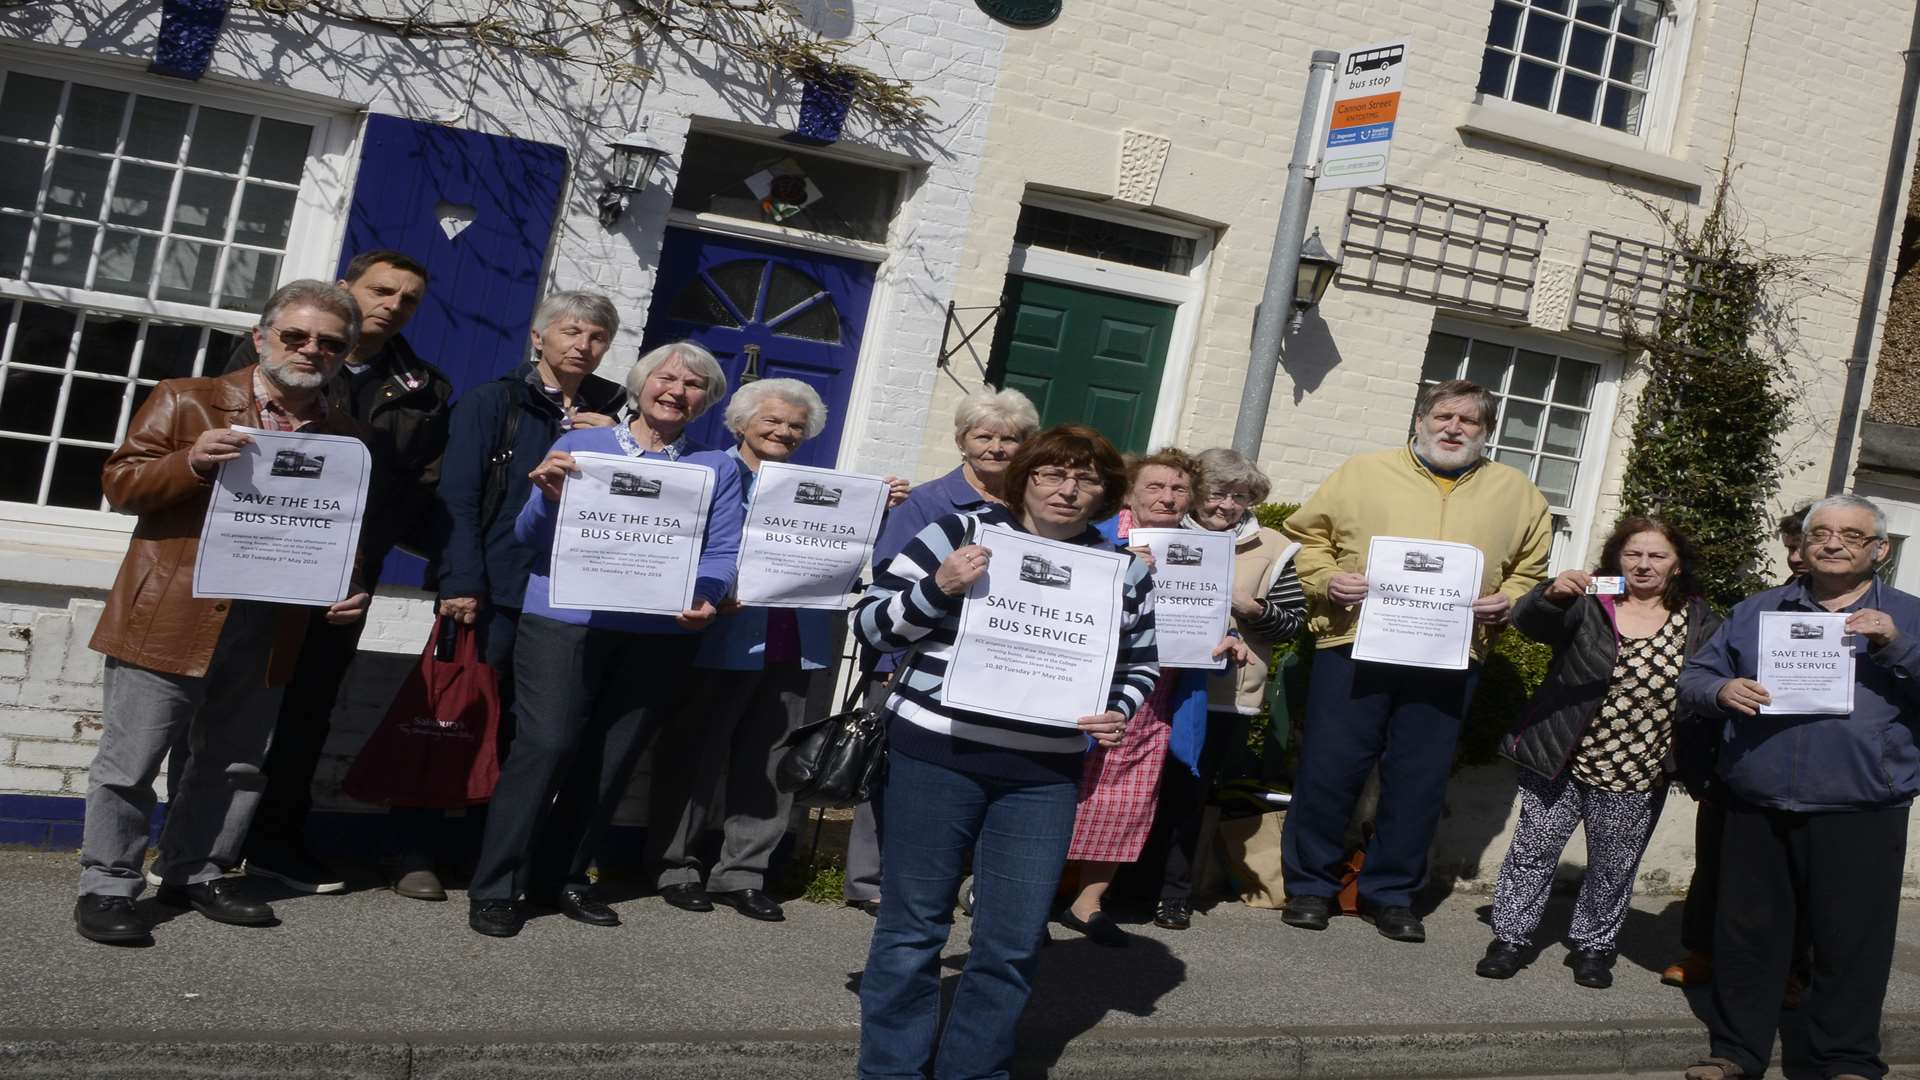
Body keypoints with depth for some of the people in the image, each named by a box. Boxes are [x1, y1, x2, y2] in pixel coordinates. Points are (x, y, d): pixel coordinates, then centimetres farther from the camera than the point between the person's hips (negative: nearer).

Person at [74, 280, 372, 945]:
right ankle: (107, 888, 13)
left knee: (236, 764, 15)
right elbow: (121, 484, -2)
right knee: (131, 759, 1)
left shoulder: (345, 440, 10)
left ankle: (197, 874, 31)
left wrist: (351, 589, -3)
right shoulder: (187, 401, 0)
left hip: (268, 632, 4)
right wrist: (190, 462, -20)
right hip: (171, 617, -4)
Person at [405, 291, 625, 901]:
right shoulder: (492, 403, 3)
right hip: (495, 593, -3)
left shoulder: (611, 418, 14)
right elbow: (456, 498, -5)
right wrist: (460, 585, -15)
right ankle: (411, 855, 11)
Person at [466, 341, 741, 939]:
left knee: (612, 757, 7)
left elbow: (724, 552, 0)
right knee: (546, 745, -10)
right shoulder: (580, 445, 5)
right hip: (566, 621, -2)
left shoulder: (717, 468, 9)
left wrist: (705, 598, -21)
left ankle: (562, 876, 23)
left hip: (660, 635, 3)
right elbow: (530, 536, 0)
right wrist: (551, 496, -21)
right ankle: (495, 887, 1)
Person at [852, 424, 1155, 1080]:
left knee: (1014, 943, 6)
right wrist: (938, 587, -19)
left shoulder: (1122, 569, 7)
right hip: (936, 754, -3)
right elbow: (871, 626, -3)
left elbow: (1139, 664, 20)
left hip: (1044, 774, 3)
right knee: (913, 929, 5)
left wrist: (1119, 712, -1)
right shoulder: (962, 532, -4)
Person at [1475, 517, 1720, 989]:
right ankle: (1511, 938, 20)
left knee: (1613, 869, 13)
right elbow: (1528, 621, -20)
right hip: (1560, 762, -2)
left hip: (1636, 780, 2)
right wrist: (1552, 594, -42)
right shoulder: (1588, 602, -5)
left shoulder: (1698, 622, 3)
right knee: (1532, 853, 6)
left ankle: (1594, 945, 31)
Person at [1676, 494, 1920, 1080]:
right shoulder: (1754, 612, 13)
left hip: (1860, 817, -2)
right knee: (1746, 937, 10)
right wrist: (1721, 690, -10)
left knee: (1851, 944, 3)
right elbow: (1693, 679, 11)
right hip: (1756, 812, 2)